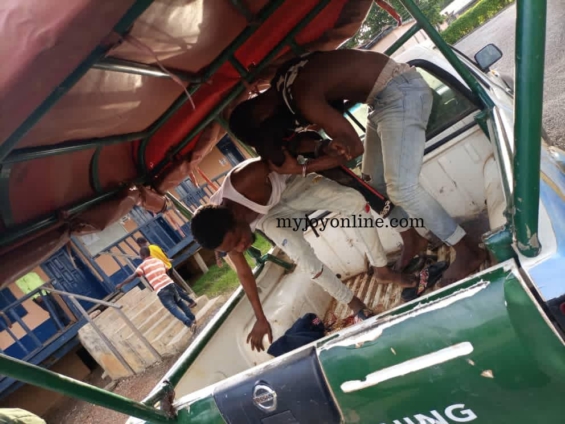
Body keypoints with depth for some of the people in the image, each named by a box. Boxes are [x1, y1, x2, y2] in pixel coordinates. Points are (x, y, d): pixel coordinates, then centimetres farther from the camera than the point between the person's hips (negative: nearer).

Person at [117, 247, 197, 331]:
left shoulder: (143, 265, 2)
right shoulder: (159, 260, 18)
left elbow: (133, 277, -6)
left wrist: (121, 284, 2)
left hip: (161, 290, -5)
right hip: (170, 284, 5)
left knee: (173, 309, 1)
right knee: (180, 302, 25)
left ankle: (190, 323, -10)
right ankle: (193, 319, 30)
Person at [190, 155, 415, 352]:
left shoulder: (247, 180, -44)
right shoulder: (221, 231, -29)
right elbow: (243, 273, -12)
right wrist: (261, 318, -4)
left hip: (291, 183, 0)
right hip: (270, 214, 1)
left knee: (353, 199, -20)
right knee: (300, 252, -26)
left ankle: (382, 270, -2)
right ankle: (354, 303, -6)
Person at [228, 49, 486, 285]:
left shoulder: (302, 97, -26)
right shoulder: (283, 80, 2)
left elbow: (354, 147, -18)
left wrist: (300, 169, -11)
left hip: (401, 91, -10)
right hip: (385, 97, 10)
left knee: (401, 188, -15)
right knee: (375, 184, 12)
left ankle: (468, 252, 2)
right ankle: (412, 242, 30)